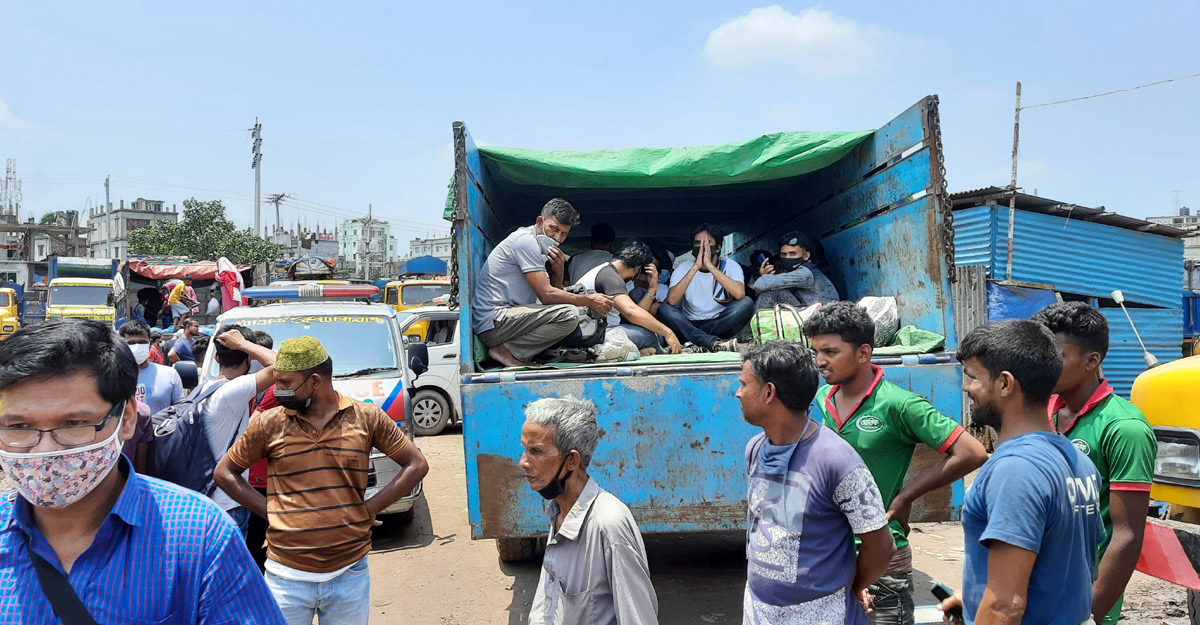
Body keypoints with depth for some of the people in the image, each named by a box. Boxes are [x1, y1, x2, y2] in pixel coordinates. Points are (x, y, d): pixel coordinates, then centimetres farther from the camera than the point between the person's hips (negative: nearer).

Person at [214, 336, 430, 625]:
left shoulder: (366, 417, -2)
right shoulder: (269, 424, -1)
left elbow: (417, 465, 3)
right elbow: (224, 472, 11)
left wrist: (369, 509, -4)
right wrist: (269, 511, -1)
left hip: (350, 576, 0)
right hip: (287, 578, 0)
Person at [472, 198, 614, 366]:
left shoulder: (537, 245, 20)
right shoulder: (526, 240, -10)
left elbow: (553, 292, 16)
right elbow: (546, 295, -15)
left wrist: (558, 271, -3)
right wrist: (589, 300, -8)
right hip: (493, 323, -10)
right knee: (569, 314, -21)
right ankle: (507, 351, -12)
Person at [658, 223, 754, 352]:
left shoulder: (730, 266, -4)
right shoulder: (683, 269, -2)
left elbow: (739, 294, -26)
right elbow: (671, 301, -22)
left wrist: (710, 266, -28)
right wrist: (696, 267, -25)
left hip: (720, 324, 0)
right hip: (690, 325, 0)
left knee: (746, 303, -25)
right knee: (664, 309, -26)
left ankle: (696, 342, -23)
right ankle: (715, 343, -35)